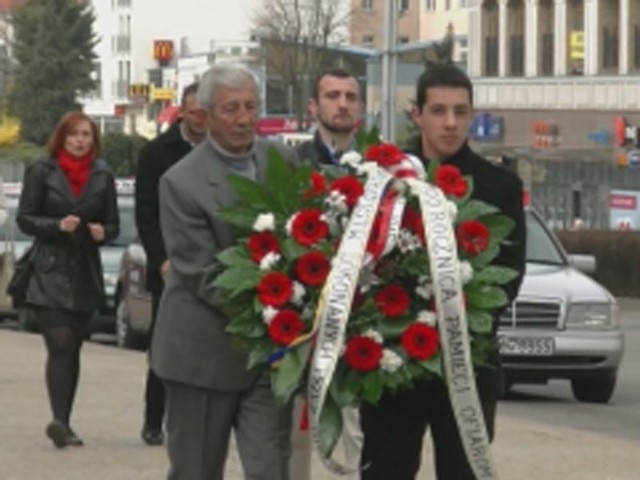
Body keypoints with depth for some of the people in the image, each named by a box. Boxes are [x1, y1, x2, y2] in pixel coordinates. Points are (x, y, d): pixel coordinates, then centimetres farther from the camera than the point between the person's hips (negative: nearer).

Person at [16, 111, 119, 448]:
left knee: (73, 348, 7)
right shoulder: (41, 172, 2)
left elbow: (113, 225, 14)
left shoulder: (103, 176, 9)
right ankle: (60, 421, -26)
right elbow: (24, 218, 0)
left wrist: (102, 232, -8)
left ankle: (63, 424, 14)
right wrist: (57, 225, -16)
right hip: (50, 272, -3)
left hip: (85, 273, 3)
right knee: (60, 345, -17)